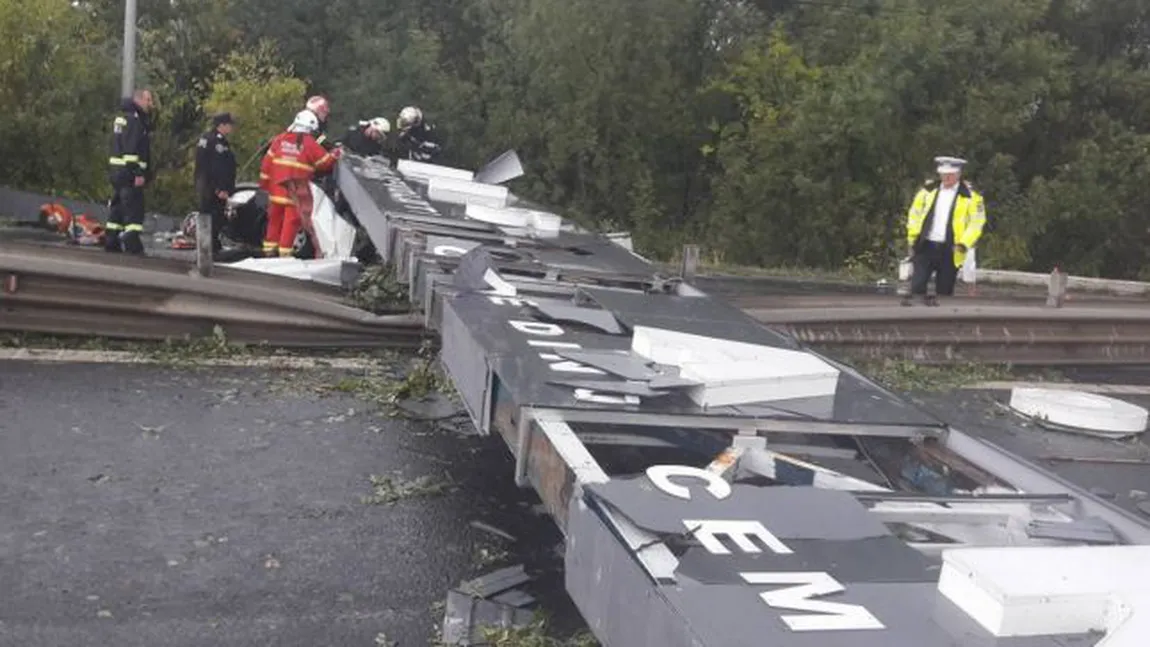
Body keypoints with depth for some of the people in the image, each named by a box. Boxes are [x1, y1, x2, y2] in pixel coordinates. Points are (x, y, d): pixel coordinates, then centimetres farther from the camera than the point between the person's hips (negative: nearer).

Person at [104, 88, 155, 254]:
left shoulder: (122, 117, 20)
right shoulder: (134, 119, -13)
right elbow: (131, 149, -21)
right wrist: (138, 173, -24)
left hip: (116, 170, 10)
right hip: (129, 172, -10)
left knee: (117, 206, 14)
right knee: (134, 209, -11)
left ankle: (111, 242, 20)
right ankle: (133, 245, -15)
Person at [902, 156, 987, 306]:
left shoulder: (970, 196, 0)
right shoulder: (928, 190, 8)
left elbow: (976, 223, -2)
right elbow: (914, 214, 13)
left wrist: (964, 244, -12)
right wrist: (913, 238, 6)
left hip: (950, 250, -2)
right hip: (926, 245, 2)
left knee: (944, 288, 4)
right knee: (917, 284, -6)